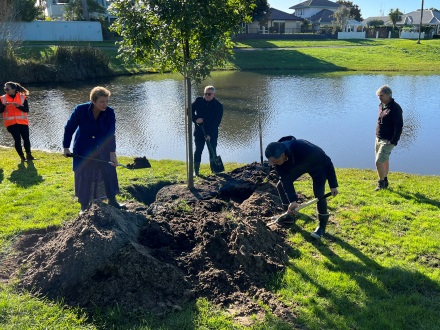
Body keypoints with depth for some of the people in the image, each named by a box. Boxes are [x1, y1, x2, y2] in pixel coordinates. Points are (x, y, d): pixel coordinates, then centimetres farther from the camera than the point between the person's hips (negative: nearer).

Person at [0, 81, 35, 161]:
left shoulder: (22, 97, 0)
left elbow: (26, 109, -4)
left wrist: (19, 106, -20)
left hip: (22, 122, 0)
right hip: (11, 123, 0)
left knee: (26, 138, 4)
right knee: (17, 139, -5)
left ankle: (28, 155, 24)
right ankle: (22, 157, 4)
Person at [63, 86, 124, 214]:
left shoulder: (110, 112, -17)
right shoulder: (80, 110, -21)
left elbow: (110, 134, -15)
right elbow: (69, 128, -10)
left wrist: (112, 153, -20)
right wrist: (66, 148, -8)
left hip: (102, 149, 2)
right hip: (83, 150, -2)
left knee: (109, 172, 5)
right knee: (83, 176, 2)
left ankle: (112, 200, 24)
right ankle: (84, 206, 17)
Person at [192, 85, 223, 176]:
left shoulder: (218, 106, -9)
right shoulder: (199, 101, -2)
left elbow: (217, 122, -13)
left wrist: (210, 134, -21)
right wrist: (195, 119, -14)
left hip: (212, 133, -1)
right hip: (199, 131, 1)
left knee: (212, 151, 4)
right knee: (198, 151, 2)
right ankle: (196, 170, 8)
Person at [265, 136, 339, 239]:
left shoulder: (305, 150, -47)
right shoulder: (277, 157, -30)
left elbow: (327, 162, -30)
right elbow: (286, 180, -24)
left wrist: (333, 185, -23)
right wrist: (293, 201, -35)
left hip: (317, 165, -5)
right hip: (297, 167, 5)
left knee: (319, 194, -18)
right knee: (281, 185, 0)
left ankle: (322, 225, 3)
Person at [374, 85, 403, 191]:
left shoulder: (395, 108, -17)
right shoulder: (381, 106, 9)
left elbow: (399, 126, -20)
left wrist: (393, 142, -22)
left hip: (387, 141, -8)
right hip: (378, 139, 8)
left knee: (379, 162, -11)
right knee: (384, 161, 18)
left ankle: (381, 183, 5)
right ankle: (385, 182, 30)